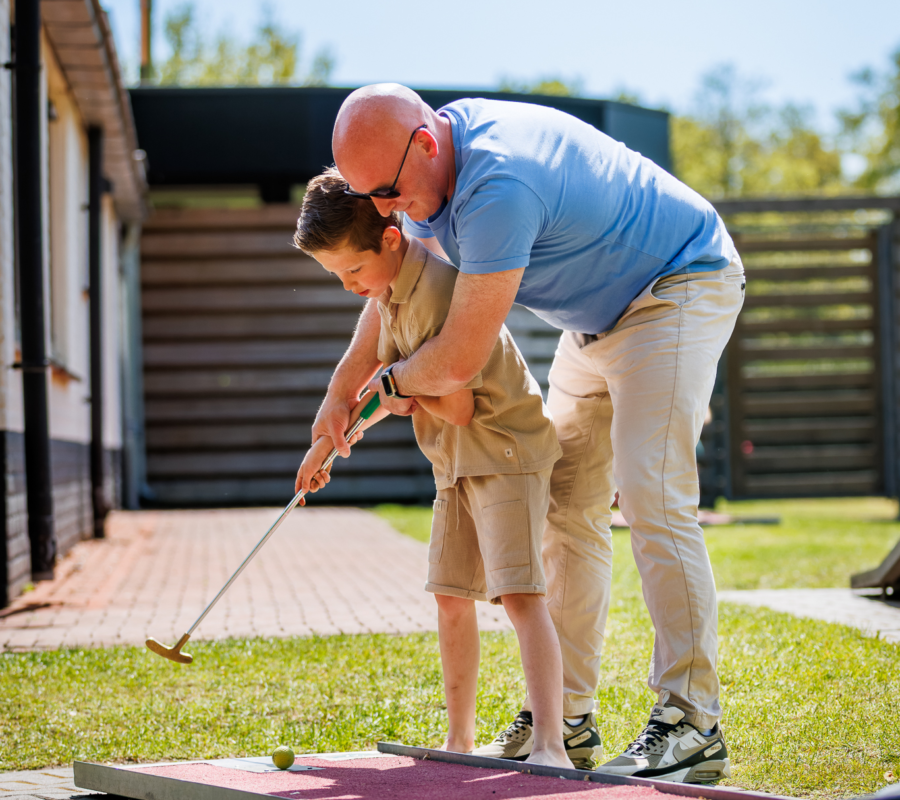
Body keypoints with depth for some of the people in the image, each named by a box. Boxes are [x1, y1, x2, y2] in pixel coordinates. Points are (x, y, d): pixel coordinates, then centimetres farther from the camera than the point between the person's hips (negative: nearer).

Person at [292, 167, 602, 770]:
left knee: (518, 591, -20)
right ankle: (460, 738, 25)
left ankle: (551, 746, -28)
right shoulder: (389, 287, 5)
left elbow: (458, 407, -24)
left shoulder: (440, 290, -25)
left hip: (506, 450, -10)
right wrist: (327, 441, 18)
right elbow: (377, 374, 20)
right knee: (452, 595, 14)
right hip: (457, 462, 10)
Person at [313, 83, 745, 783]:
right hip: (600, 314, 10)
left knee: (651, 500, -21)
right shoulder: (437, 162, -4)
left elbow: (460, 361, -31)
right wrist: (341, 389, 10)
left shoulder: (499, 187, -35)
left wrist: (395, 382, -9)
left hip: (679, 289, -10)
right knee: (565, 506, 6)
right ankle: (565, 714, 10)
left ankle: (693, 727, -20)